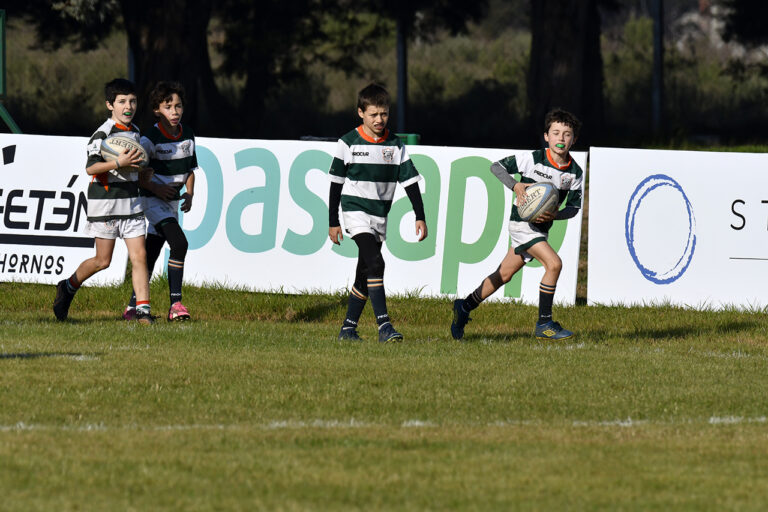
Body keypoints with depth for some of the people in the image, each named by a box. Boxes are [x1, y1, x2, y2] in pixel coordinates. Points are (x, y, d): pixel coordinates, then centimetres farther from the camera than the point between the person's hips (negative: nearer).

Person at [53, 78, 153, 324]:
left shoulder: (135, 132, 12)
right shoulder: (103, 134, -13)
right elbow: (91, 168, -22)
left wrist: (142, 172, 15)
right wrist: (118, 163, -31)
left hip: (131, 202, 6)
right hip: (105, 204, -6)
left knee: (139, 257, -4)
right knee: (102, 261, 1)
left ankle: (142, 310, -5)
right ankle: (68, 288, 26)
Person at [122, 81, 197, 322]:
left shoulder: (188, 135, 3)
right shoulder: (152, 138, -17)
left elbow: (190, 168, 16)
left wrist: (189, 194, 1)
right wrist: (154, 187, -20)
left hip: (172, 202, 7)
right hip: (153, 200, -7)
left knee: (151, 254, 8)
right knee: (179, 243, -23)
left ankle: (133, 306, 14)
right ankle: (175, 304, -21)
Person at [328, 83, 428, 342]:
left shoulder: (395, 145, 3)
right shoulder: (348, 143, -5)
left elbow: (410, 181, 5)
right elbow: (336, 183, 0)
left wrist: (420, 217, -2)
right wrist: (333, 222, 0)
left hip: (379, 214, 5)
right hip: (355, 210, -5)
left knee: (365, 275, 8)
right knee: (375, 263, -22)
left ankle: (348, 328, 18)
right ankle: (384, 326, -27)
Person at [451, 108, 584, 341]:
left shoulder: (575, 172, 0)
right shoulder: (533, 159, -13)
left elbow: (574, 206, 4)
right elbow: (496, 166, -6)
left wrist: (555, 215, -16)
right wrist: (516, 185, -22)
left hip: (541, 227, 6)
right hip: (522, 223, -6)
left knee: (504, 274, 12)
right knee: (554, 263, -21)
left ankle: (464, 307, 28)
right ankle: (544, 323, -13)